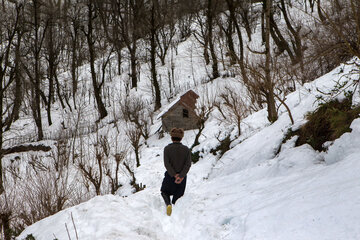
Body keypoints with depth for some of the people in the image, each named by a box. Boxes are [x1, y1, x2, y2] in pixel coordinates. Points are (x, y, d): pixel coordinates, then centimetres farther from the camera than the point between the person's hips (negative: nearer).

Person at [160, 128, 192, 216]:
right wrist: (181, 176, -17)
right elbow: (188, 164, -11)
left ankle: (168, 204, -9)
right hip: (182, 177, 1)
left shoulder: (167, 148, -8)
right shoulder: (186, 149, -3)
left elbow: (167, 164, -15)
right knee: (178, 194, 18)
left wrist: (174, 175, -16)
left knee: (165, 192, 18)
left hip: (170, 176, -1)